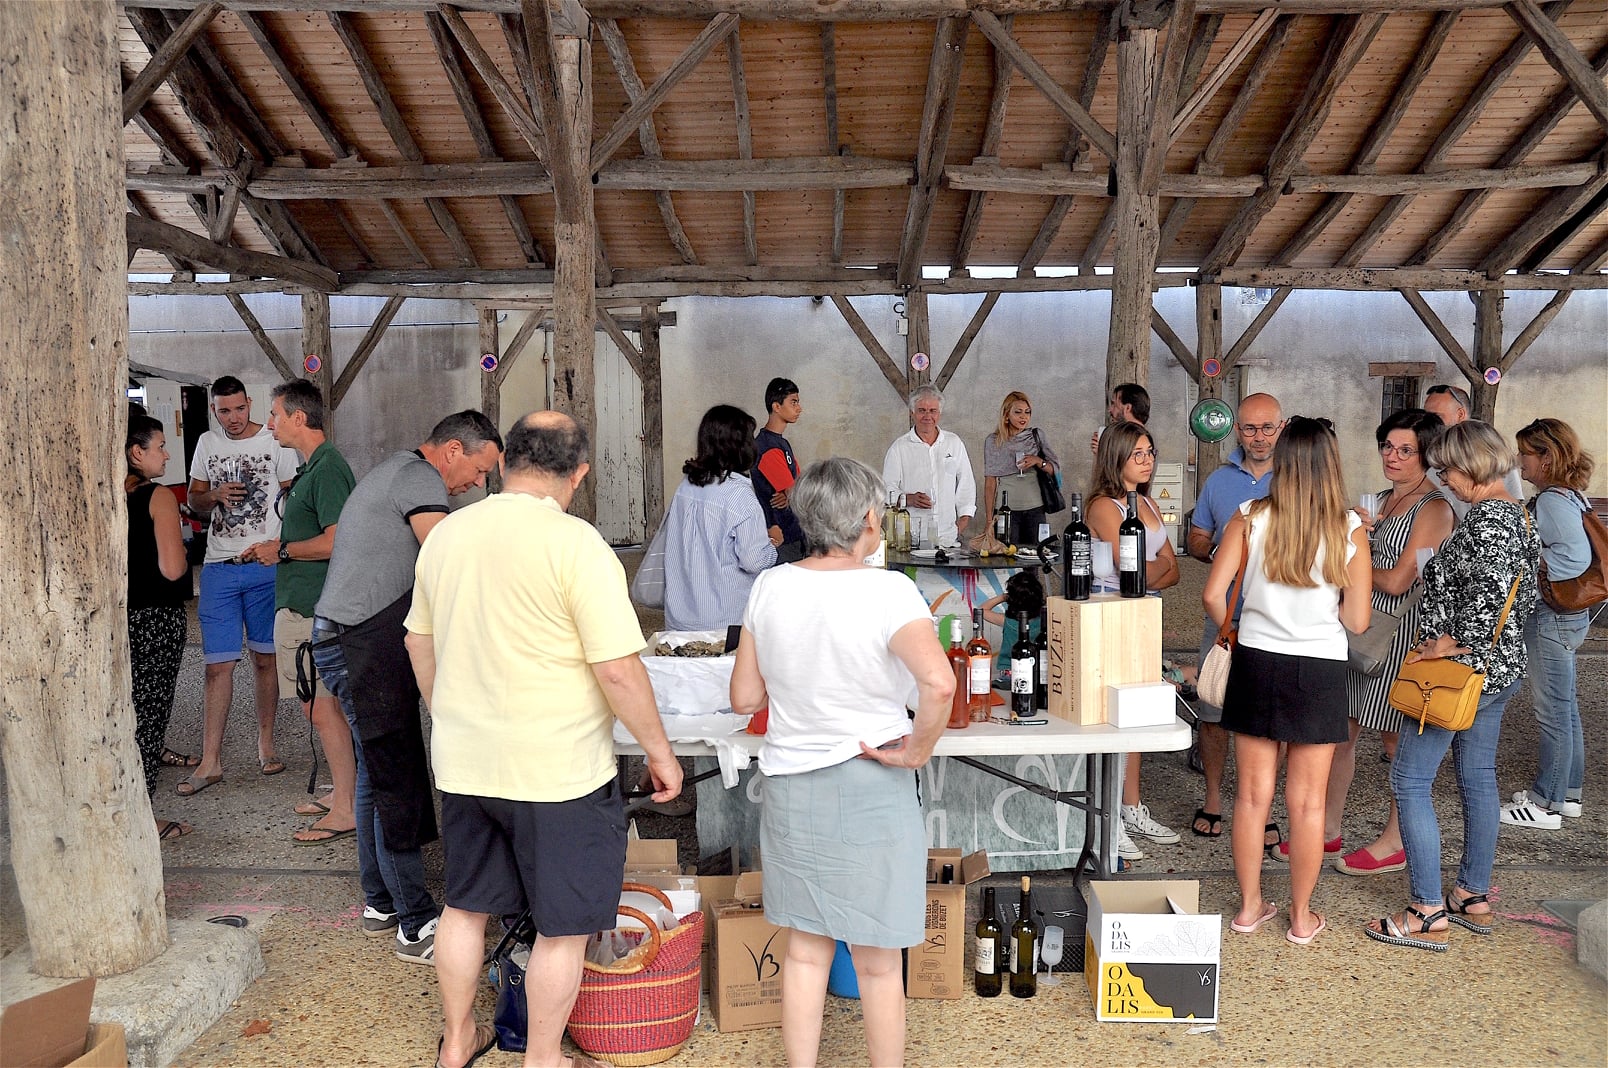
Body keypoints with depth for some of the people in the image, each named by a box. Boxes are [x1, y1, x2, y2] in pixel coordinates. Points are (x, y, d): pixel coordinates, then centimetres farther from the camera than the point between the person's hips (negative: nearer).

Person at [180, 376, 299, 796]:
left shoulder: (275, 442, -1)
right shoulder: (207, 444, 11)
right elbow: (194, 498, 18)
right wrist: (215, 495, -6)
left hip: (266, 565, -2)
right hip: (219, 568, 2)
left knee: (265, 658, 7)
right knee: (218, 665, 0)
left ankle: (266, 744, 23)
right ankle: (210, 761, 5)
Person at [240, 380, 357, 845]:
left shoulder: (328, 469, -17)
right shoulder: (313, 466, 16)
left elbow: (334, 542, -23)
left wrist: (281, 551, -11)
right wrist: (274, 545, 15)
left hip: (311, 609, -10)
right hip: (302, 603, 10)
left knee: (320, 707, -6)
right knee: (326, 705, 16)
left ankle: (345, 811, 1)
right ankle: (340, 793, 26)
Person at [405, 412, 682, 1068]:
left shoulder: (444, 534, 2)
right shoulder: (575, 544, -19)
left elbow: (420, 644, 14)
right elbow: (619, 670, -20)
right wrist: (660, 752, -7)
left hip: (462, 764, 7)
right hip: (557, 770, -7)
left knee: (465, 906, 23)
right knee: (564, 927, 11)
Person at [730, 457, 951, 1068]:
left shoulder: (770, 587, -3)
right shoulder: (886, 591, -17)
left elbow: (744, 698, 2)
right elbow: (939, 683, -33)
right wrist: (918, 750, -17)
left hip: (789, 785, 4)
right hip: (870, 787, -4)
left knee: (804, 950, 18)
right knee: (878, 962, 12)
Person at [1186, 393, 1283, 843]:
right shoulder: (1219, 480, 10)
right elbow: (1195, 539, 14)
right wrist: (1217, 549, -6)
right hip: (1224, 616, 2)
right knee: (1213, 711, 6)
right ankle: (1212, 800, 21)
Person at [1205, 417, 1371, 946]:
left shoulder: (1251, 517, -7)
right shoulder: (1350, 529, -8)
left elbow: (1213, 594, -9)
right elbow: (1356, 621, -7)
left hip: (1257, 664, 1)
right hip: (1320, 671, -1)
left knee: (1253, 793, 12)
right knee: (1307, 802, 10)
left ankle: (1250, 906, 25)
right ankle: (1301, 917, 23)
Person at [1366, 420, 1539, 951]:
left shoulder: (1486, 518, -19)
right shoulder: (1517, 515, 11)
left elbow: (1493, 593, -31)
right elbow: (1523, 596, 15)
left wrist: (1450, 643, -20)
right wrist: (1470, 643, 13)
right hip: (1498, 669, 10)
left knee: (1410, 780, -4)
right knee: (1477, 778, 17)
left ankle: (1429, 914, 0)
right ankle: (1474, 897, 29)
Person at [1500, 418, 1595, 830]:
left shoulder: (1553, 501, -19)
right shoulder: (1570, 495, 10)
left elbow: (1576, 556, -29)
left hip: (1552, 618, -10)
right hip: (1564, 615, 10)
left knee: (1552, 711, 0)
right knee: (1564, 706, 19)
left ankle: (1546, 804, 10)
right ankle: (1567, 792, 31)